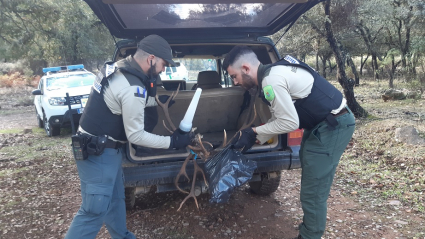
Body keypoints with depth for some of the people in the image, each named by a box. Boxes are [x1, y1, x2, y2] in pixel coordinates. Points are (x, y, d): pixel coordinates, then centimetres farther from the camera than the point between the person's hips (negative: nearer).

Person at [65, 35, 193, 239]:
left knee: (115, 198, 21)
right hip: (98, 152, -10)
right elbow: (136, 136, -21)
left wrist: (155, 100, 16)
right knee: (95, 210, -2)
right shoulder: (132, 88, -26)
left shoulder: (117, 67, 3)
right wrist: (172, 141, -14)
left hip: (101, 146, 10)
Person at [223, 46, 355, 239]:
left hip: (333, 125, -11)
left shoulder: (271, 80, -23)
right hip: (322, 122, 11)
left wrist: (254, 132, -9)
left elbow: (289, 123, -22)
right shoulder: (273, 73, 9)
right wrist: (255, 139, 10)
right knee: (310, 187, 20)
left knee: (312, 192, -4)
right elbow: (279, 119, 14)